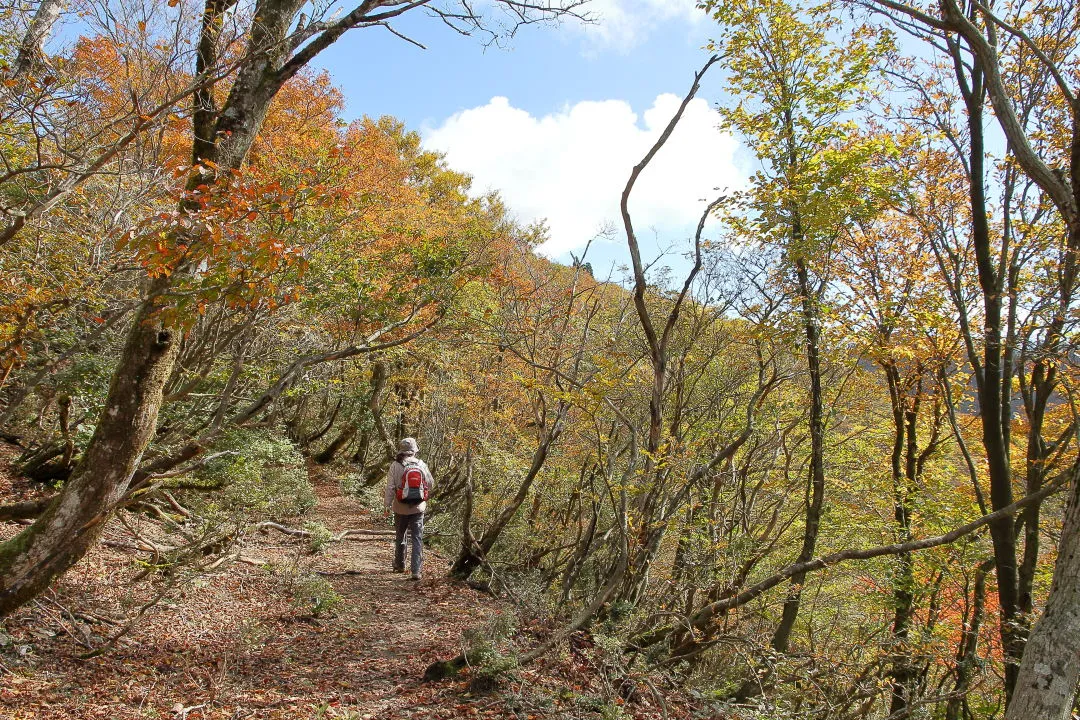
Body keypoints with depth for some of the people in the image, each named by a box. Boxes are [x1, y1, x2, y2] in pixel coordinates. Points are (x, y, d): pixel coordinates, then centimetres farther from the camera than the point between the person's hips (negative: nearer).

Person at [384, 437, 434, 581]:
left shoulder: (395, 466, -9)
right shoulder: (421, 464, -5)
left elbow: (390, 487, -9)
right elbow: (431, 484, 2)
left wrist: (388, 504, -1)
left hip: (401, 508, 0)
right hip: (418, 508, 0)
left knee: (400, 536, 20)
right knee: (417, 539, 2)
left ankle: (399, 565, 36)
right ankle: (416, 571, -5)